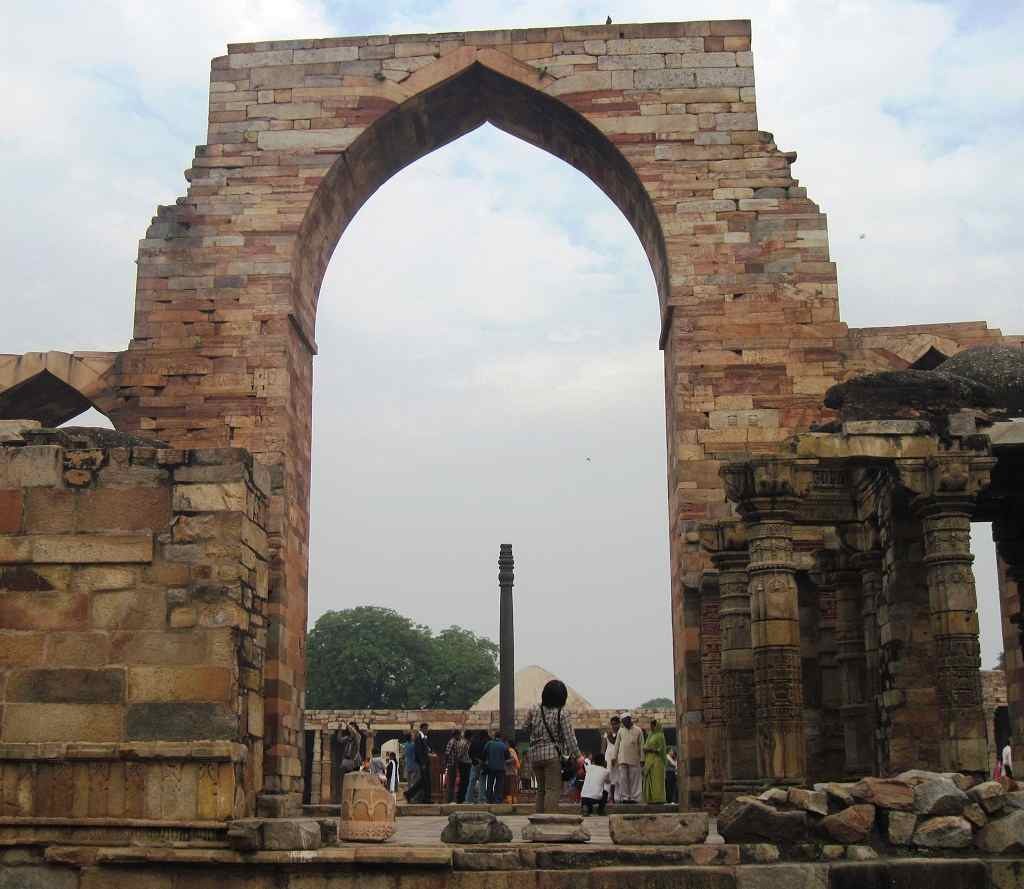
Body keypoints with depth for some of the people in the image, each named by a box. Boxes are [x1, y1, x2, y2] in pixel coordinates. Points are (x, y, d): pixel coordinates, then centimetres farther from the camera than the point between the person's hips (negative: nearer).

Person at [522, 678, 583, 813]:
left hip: (535, 755, 5)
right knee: (552, 789, -5)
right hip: (552, 755, -5)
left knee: (541, 789, 16)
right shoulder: (562, 714, -8)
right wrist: (577, 756, -5)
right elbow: (569, 737, -9)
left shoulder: (534, 711, 3)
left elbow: (526, 729, 15)